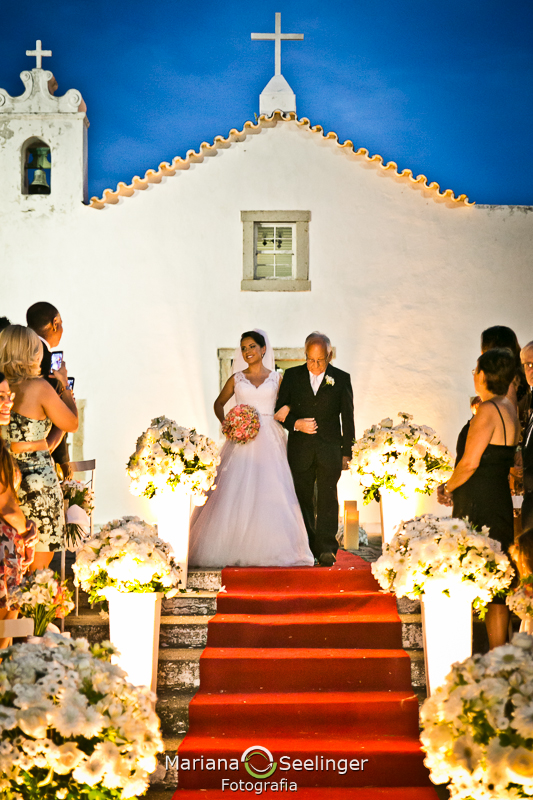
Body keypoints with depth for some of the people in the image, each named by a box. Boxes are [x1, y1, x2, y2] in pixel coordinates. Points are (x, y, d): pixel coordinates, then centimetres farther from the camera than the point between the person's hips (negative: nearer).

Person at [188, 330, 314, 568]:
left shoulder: (276, 379, 8)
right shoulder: (236, 379, 10)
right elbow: (219, 403, 20)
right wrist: (225, 423, 3)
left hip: (269, 440, -1)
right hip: (241, 440, 1)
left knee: (270, 493, -6)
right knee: (235, 493, -5)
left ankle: (269, 549, 1)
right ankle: (234, 548, -1)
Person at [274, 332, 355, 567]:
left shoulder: (341, 379, 4)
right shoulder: (292, 376, 6)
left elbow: (347, 418, 8)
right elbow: (280, 411, 7)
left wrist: (346, 452, 5)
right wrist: (296, 424, -13)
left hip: (329, 450, -2)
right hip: (300, 450, 2)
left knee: (327, 497, -12)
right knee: (303, 500, 5)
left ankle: (326, 549, -16)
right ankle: (309, 549, 12)